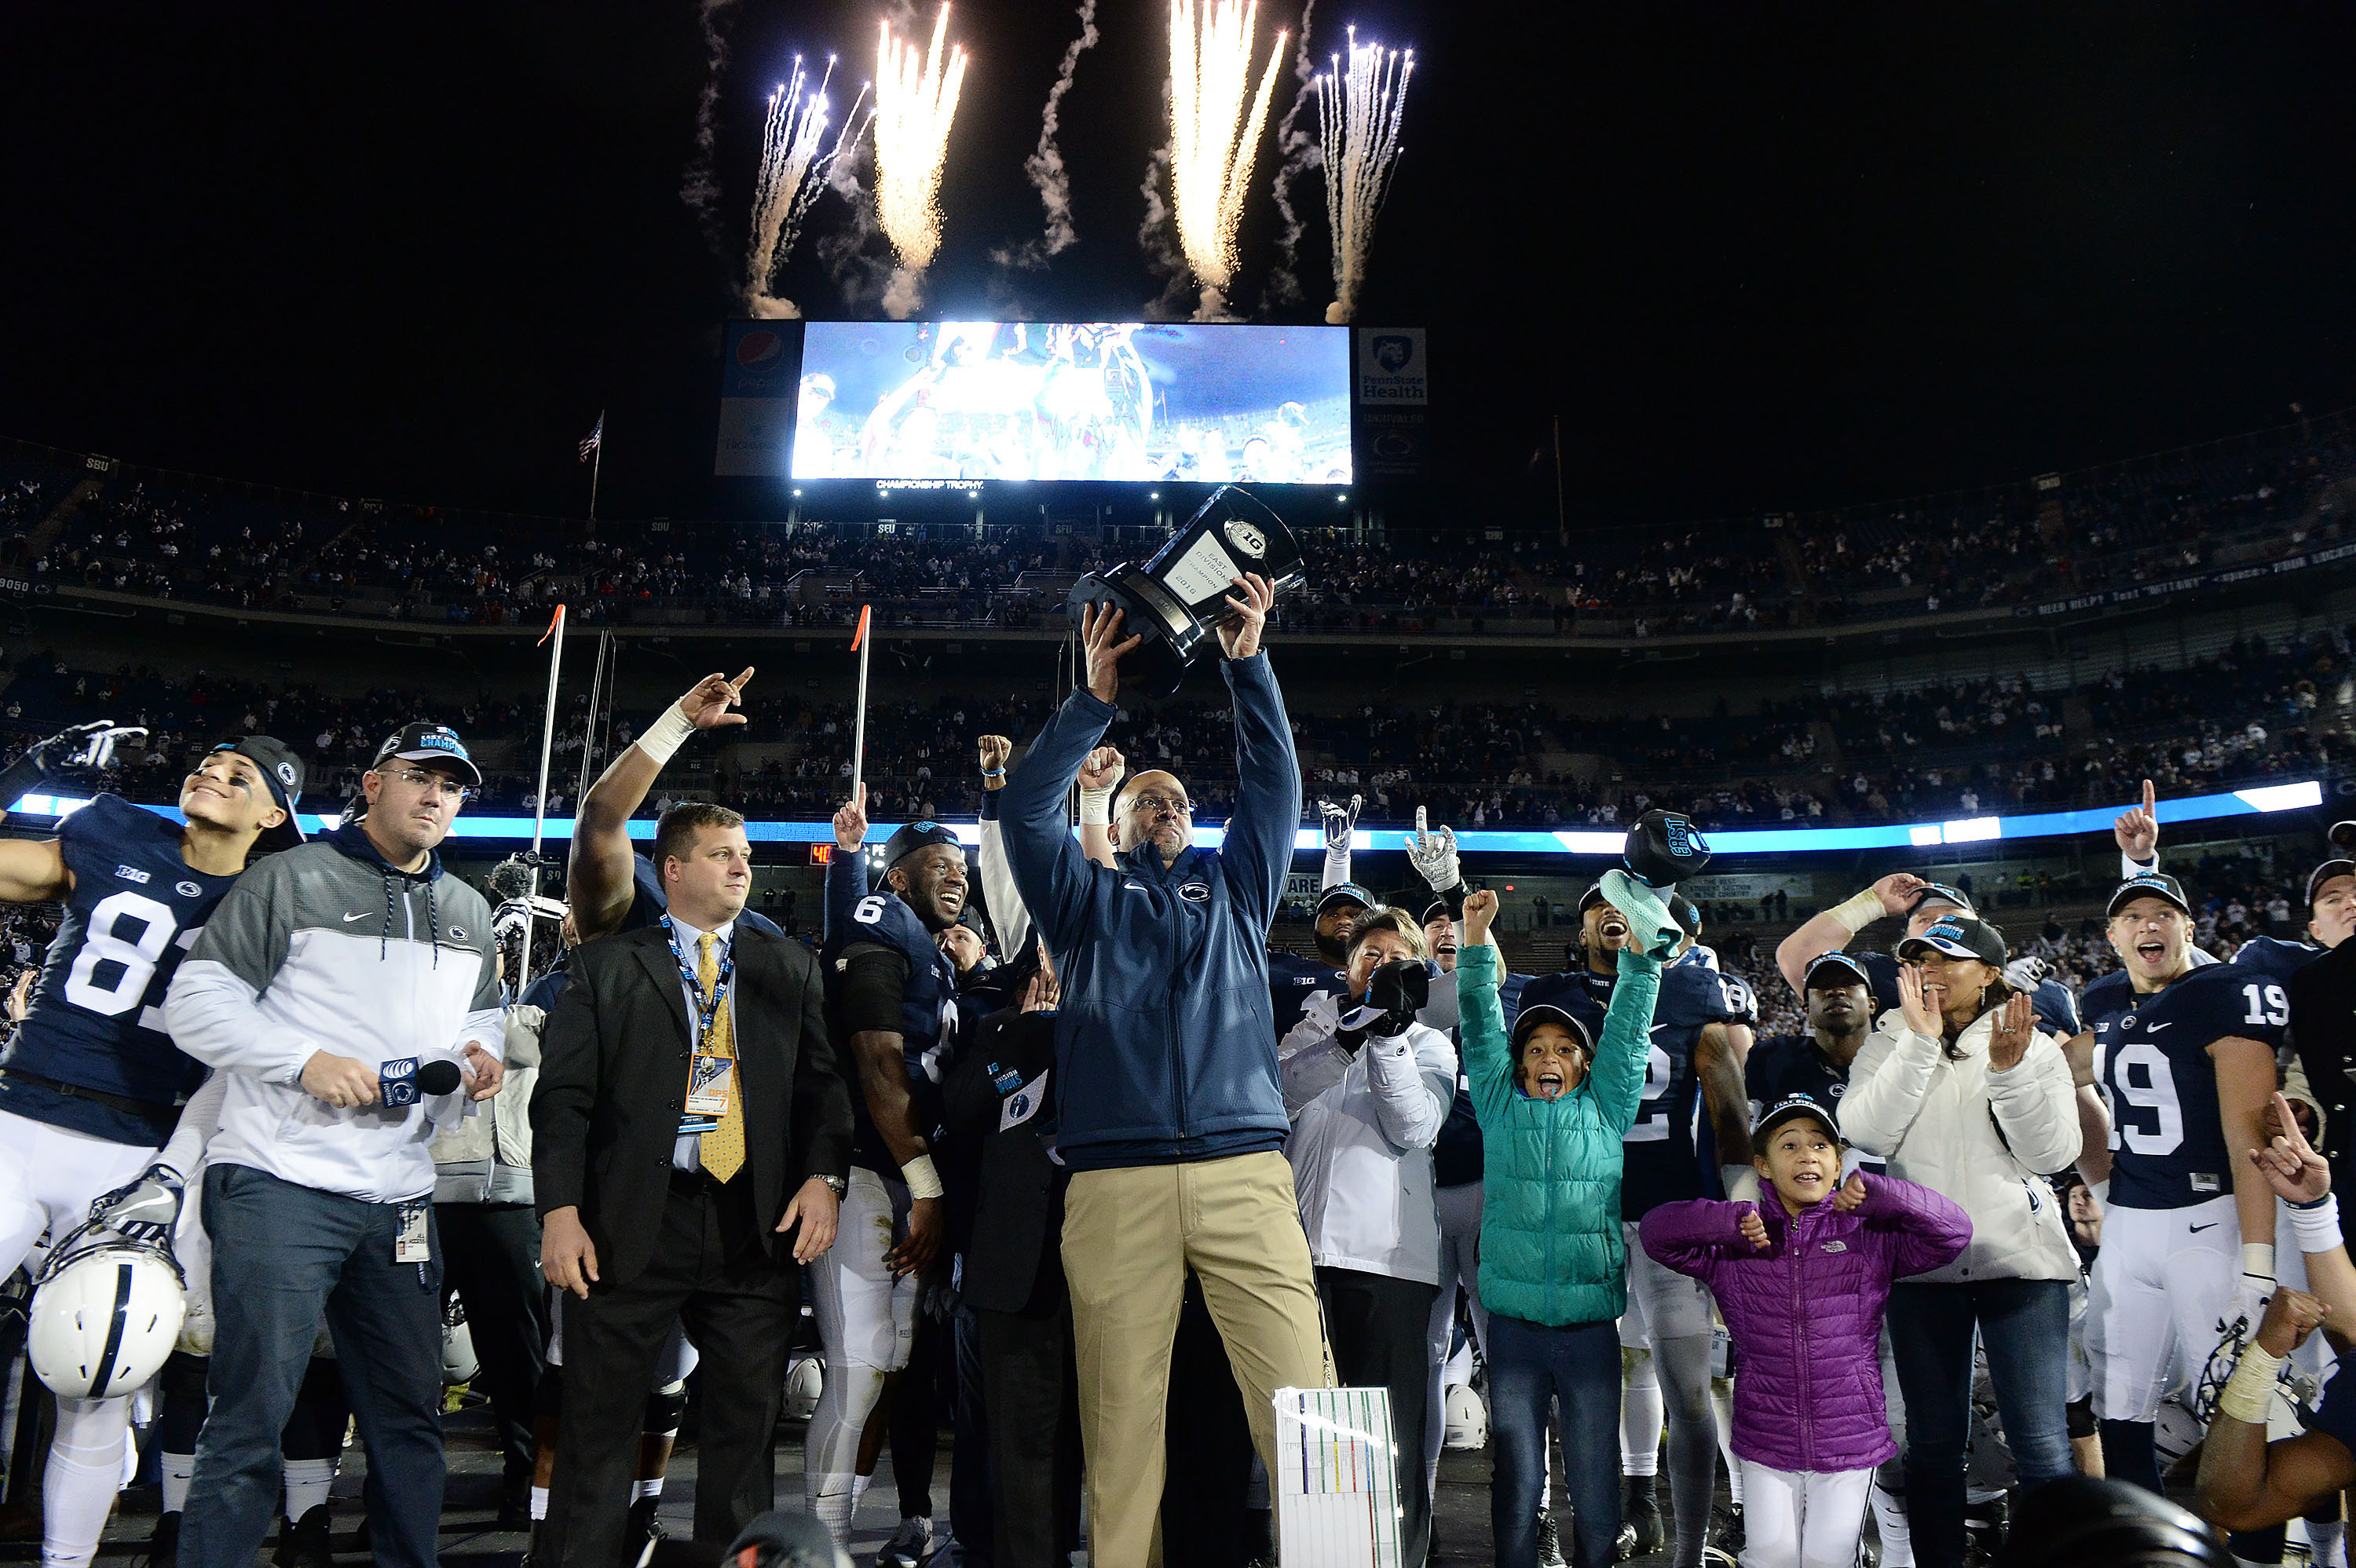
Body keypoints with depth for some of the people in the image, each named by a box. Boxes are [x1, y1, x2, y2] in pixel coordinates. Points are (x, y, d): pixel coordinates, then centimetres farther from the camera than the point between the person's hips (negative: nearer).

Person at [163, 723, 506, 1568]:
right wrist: (307, 1061, -17)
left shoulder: (469, 915, 18)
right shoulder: (292, 879, -1)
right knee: (253, 1417, -7)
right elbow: (196, 1002, -5)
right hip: (280, 1182, -6)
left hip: (400, 1197, 6)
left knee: (411, 1416, 11)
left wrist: (477, 1063, 1)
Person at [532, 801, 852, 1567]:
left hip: (756, 1224, 2)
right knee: (600, 1425, 3)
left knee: (746, 1425, 7)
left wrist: (824, 1176, -5)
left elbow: (823, 1080, 10)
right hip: (633, 1223, -2)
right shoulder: (605, 965, 8)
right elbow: (562, 1095, 2)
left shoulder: (789, 966, 15)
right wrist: (560, 1210, -8)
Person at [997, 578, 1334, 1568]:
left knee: (1301, 1399, -9)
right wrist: (1095, 701, 3)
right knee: (1120, 1418, -2)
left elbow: (1274, 785, 17)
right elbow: (1025, 808, 9)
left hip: (1245, 1171, 1)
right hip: (1116, 1182, 0)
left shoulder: (1233, 892, 26)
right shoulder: (1087, 904, 23)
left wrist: (1247, 665, 8)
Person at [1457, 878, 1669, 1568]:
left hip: (1592, 1327, 0)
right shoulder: (1502, 1107, 9)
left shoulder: (1606, 1108, 9)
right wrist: (1476, 941, -7)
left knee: (1596, 1488, 5)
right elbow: (1481, 1028, 3)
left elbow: (1627, 1031, 2)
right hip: (1514, 1326, 0)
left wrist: (1643, 949, -9)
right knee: (1516, 1485, 5)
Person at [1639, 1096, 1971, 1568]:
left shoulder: (1867, 1238, -3)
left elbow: (1954, 1231, -10)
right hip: (1766, 1441, 0)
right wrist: (1733, 1221, -19)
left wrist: (1875, 1192, -21)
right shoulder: (1734, 1249, -2)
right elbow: (1656, 1229, -8)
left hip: (1850, 1440, 0)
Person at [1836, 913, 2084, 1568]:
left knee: (2041, 1445, -3)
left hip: (2020, 1258, -1)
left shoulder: (2035, 1047, 6)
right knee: (1934, 1442, 8)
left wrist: (2009, 1070, -18)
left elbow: (2054, 1153, -5)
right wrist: (1920, 1041, -14)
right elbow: (1865, 1132, -11)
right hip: (1921, 1264, 1)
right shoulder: (1889, 1046, 7)